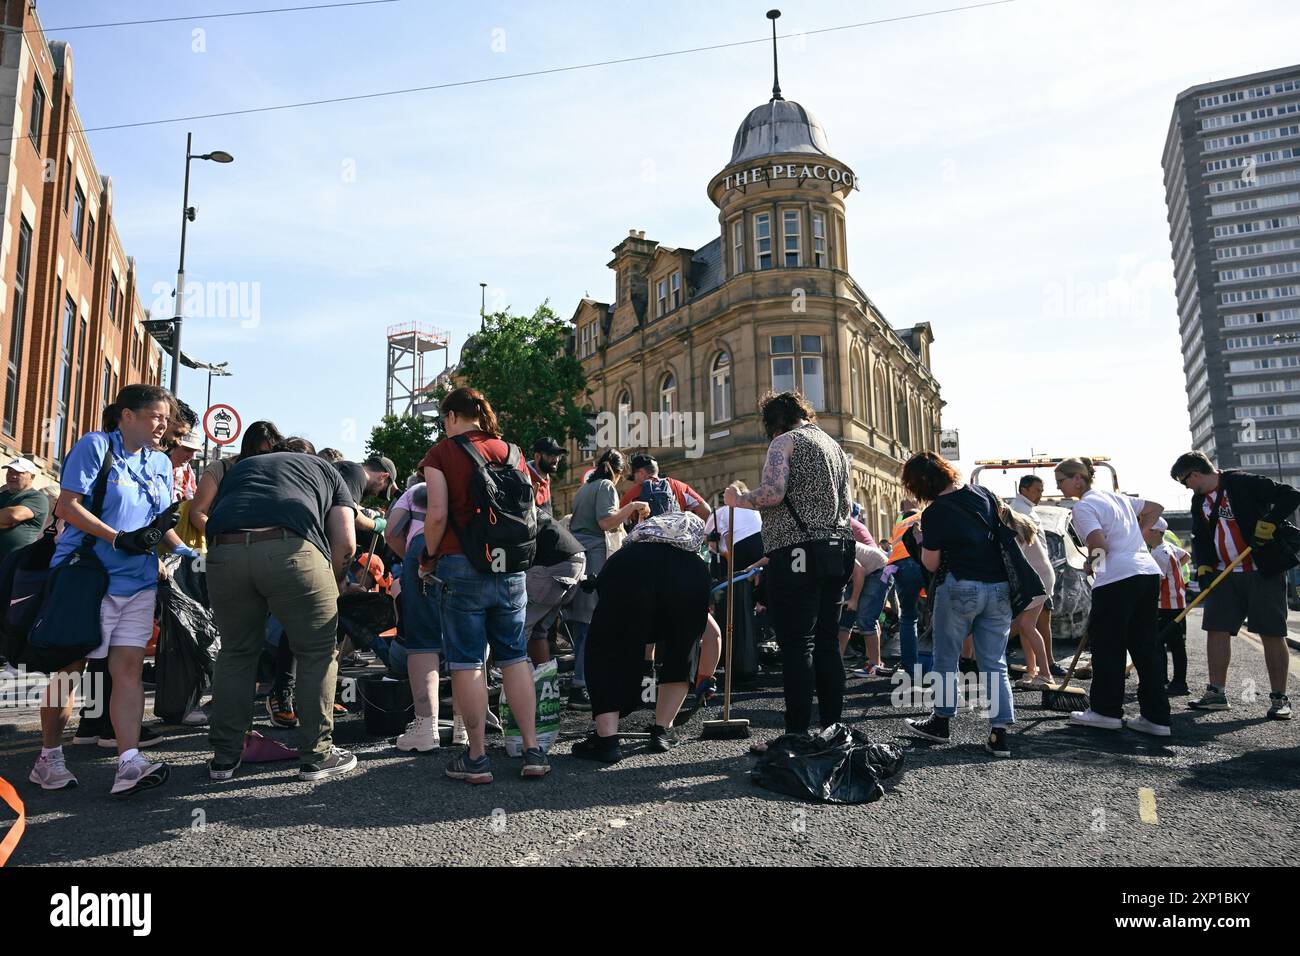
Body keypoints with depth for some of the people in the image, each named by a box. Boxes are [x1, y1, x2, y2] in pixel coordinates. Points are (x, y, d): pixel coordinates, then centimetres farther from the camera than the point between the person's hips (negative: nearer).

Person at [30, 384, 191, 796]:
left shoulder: (161, 463, 14)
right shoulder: (94, 446, -4)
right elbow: (68, 506, -12)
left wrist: (185, 552, 6)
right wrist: (119, 538, -21)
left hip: (137, 581, 5)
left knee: (129, 667, -5)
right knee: (69, 667, 5)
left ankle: (129, 764, -10)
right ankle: (48, 758, 21)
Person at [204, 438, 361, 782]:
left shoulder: (240, 468, 38)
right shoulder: (325, 469, 29)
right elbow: (345, 542, 14)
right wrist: (331, 583, 29)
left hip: (224, 551, 4)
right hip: (291, 548, -3)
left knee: (236, 653, 20)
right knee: (317, 653, 10)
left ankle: (224, 758, 25)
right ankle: (316, 755, 14)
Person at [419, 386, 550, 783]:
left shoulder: (442, 452, -1)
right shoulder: (513, 453, 11)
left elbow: (438, 513, -11)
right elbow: (530, 512, 12)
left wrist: (429, 558, 3)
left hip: (462, 566, -4)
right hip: (511, 568, 4)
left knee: (467, 662, 3)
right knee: (515, 657, 10)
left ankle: (476, 758, 8)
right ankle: (532, 750, 11)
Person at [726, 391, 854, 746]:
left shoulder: (785, 441, -2)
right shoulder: (836, 447, 23)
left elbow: (772, 493, -17)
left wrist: (737, 499, -1)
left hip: (797, 555, -8)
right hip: (836, 554, 8)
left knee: (797, 646, -7)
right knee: (826, 643, 10)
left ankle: (798, 734, -5)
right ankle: (832, 729, 13)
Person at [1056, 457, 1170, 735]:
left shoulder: (1083, 507, -7)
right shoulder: (1116, 497, 20)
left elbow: (1099, 546, -18)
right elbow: (1156, 508, 31)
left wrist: (1088, 566, 2)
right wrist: (1136, 536, 22)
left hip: (1117, 579, -8)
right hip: (1148, 573, 9)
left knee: (1106, 644, 4)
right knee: (1146, 644, 9)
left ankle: (1106, 711, 12)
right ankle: (1156, 717, 11)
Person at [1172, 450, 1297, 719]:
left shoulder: (1243, 483, -9)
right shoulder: (1199, 501, 12)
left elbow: (1291, 496, -12)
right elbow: (1200, 538, 16)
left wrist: (1269, 522, -22)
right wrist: (1203, 566, 3)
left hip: (1264, 572, -6)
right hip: (1224, 574, 7)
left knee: (1272, 634, -2)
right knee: (1216, 630, 1)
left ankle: (1279, 698, 7)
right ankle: (1217, 693, 6)